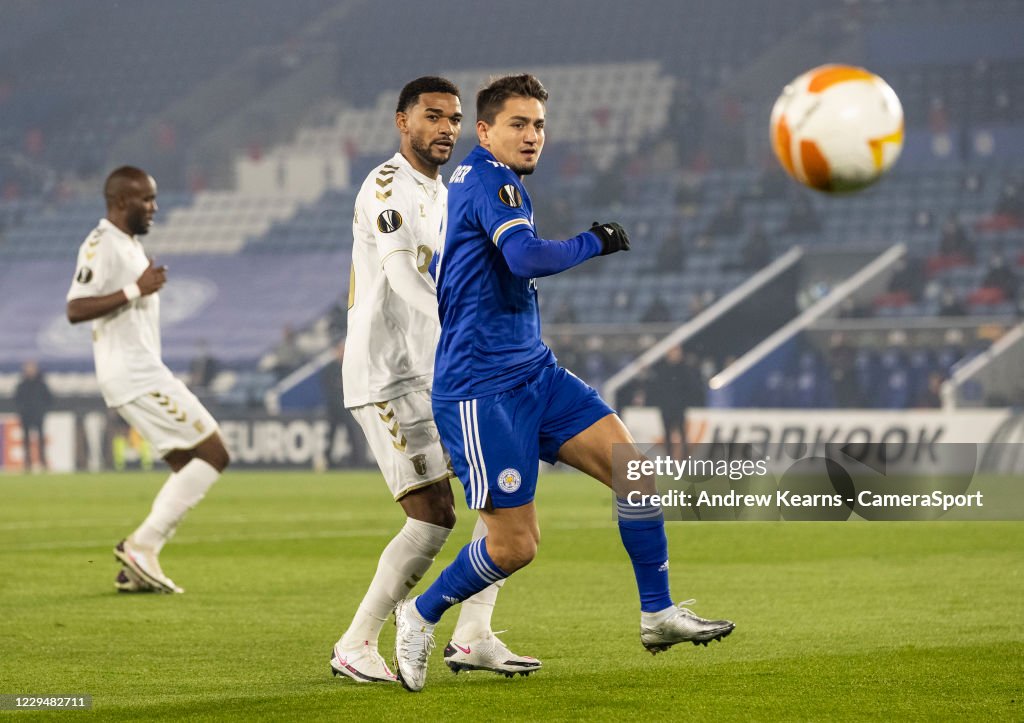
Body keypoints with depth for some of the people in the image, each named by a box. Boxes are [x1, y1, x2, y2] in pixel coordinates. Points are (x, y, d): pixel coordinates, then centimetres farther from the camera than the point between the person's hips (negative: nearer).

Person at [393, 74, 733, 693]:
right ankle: (421, 617, 16)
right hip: (480, 390, -10)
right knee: (515, 546, -7)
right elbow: (527, 258, -28)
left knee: (634, 471, -5)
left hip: (535, 373, 10)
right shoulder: (489, 179, -12)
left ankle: (659, 614, 2)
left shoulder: (499, 184, 18)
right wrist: (595, 242, -14)